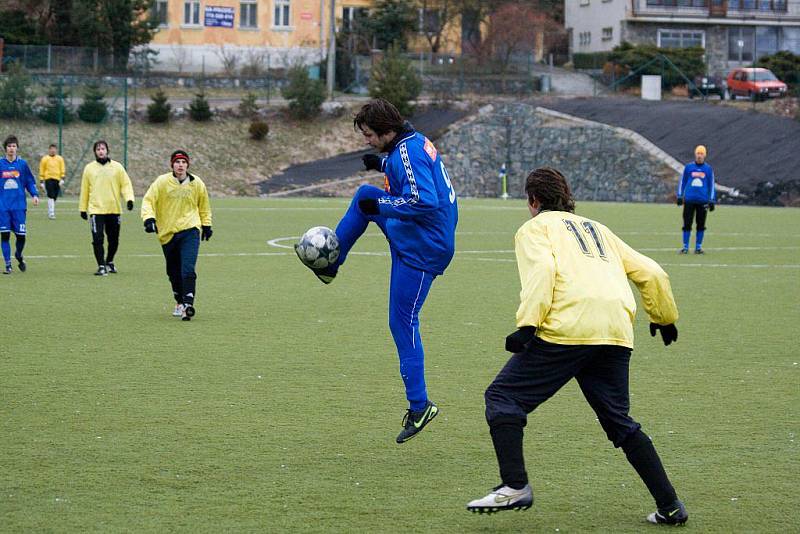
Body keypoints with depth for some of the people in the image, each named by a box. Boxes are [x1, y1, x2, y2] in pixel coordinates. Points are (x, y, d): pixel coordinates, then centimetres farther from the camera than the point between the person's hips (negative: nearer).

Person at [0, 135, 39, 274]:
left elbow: (30, 182, 10)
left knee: (21, 235, -2)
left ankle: (19, 256, 27)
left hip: (19, 206, 0)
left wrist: (35, 195, -5)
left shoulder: (22, 164, 5)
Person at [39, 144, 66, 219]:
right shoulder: (45, 159, 4)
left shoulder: (60, 159, 11)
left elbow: (62, 169, 9)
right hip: (48, 179, -3)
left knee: (54, 197, 7)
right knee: (51, 196, -16)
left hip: (57, 180, 3)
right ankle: (51, 213, -20)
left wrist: (62, 179, -3)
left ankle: (49, 212, 21)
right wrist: (42, 181, 3)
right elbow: (41, 171, 7)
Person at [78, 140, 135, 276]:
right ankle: (101, 266, -6)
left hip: (114, 210, 1)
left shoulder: (117, 167, 4)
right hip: (96, 210, -1)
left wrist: (129, 199, -15)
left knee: (114, 239, 11)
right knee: (97, 239, -12)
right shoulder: (89, 168, 6)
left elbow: (126, 184, 2)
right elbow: (84, 189, 10)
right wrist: (83, 208, 11)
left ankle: (109, 262, 32)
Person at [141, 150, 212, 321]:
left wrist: (206, 225, 20)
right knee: (174, 273, 12)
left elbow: (204, 206, 18)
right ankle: (179, 302, 33)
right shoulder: (162, 182, -4)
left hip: (190, 231, -1)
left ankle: (188, 305, -23)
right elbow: (148, 200, -7)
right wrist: (149, 218, -22)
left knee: (188, 270, -19)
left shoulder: (197, 184, 2)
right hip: (167, 233, 1)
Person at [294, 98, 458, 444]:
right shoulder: (415, 142, 7)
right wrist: (382, 165, 11)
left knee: (402, 325, -3)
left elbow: (424, 202, -31)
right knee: (364, 195, 21)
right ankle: (329, 264, 30)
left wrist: (379, 205, -22)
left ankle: (419, 407, 2)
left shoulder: (406, 153, -23)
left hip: (420, 250, -10)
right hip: (411, 237, 10)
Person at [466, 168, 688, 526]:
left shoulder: (535, 227, 14)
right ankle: (669, 506, 11)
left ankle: (514, 486, -12)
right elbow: (651, 273, 27)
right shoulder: (598, 230, 31)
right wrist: (664, 318, 41)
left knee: (503, 397, 3)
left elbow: (541, 269, -8)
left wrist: (527, 325, -15)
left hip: (566, 330, -6)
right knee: (619, 422, 17)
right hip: (616, 335, 6)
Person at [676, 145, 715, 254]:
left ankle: (698, 247, 11)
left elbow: (711, 185, 10)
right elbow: (682, 181, 12)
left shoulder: (708, 169, 6)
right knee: (687, 224, -2)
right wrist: (680, 196, 6)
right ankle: (685, 247, 3)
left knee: (701, 225, 4)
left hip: (702, 201, 0)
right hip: (689, 200, 0)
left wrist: (712, 201, 6)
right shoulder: (688, 167, 6)